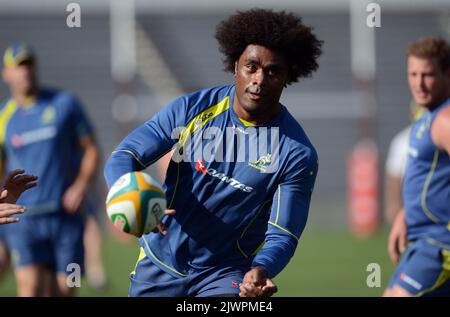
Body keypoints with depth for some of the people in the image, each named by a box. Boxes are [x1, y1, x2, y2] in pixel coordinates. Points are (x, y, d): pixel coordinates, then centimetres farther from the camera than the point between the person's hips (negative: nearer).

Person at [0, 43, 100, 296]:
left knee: (63, 290, 2)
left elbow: (91, 149, 7)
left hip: (66, 214, 0)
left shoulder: (65, 103, 4)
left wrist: (81, 185, -9)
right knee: (30, 286, -18)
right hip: (24, 218, 0)